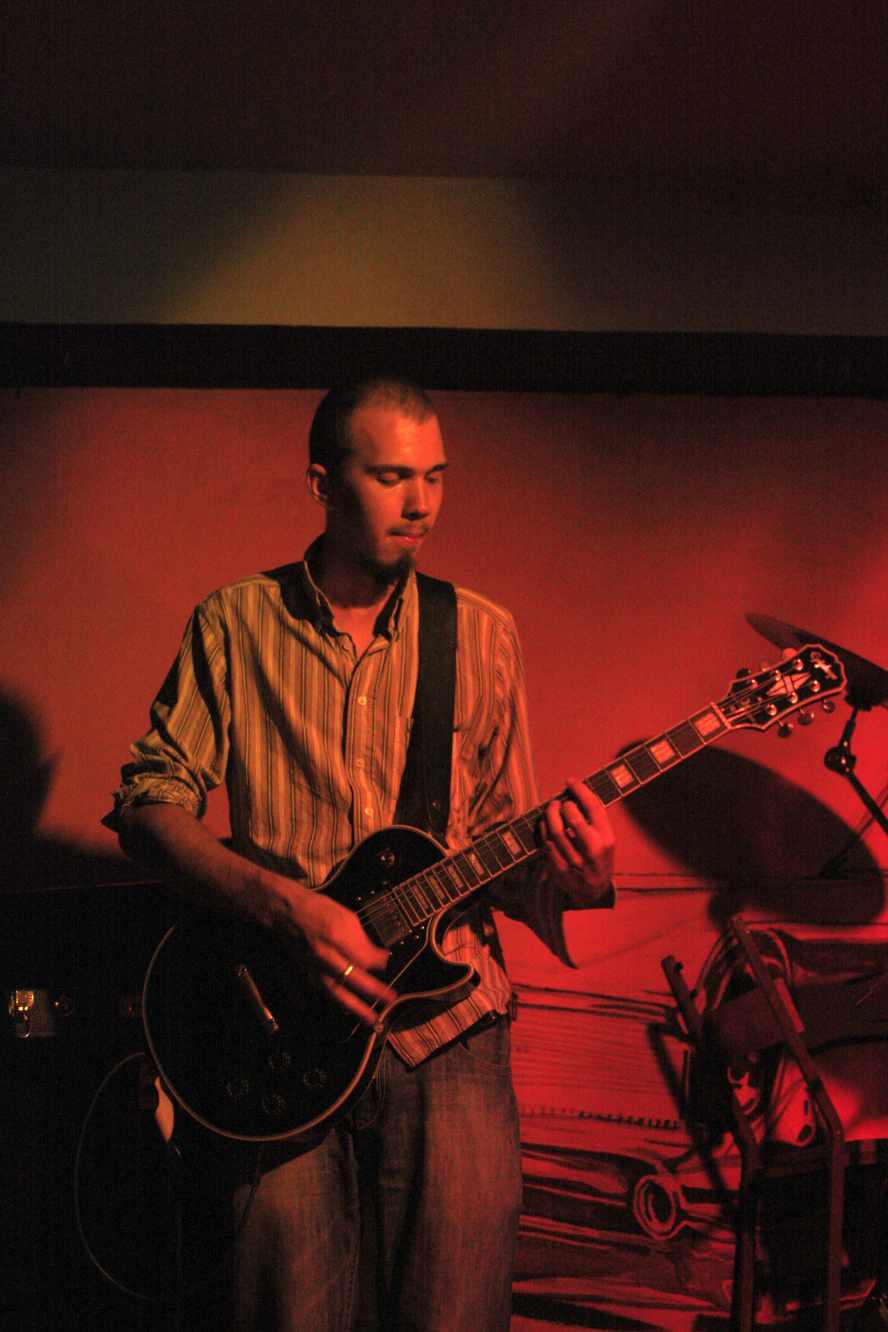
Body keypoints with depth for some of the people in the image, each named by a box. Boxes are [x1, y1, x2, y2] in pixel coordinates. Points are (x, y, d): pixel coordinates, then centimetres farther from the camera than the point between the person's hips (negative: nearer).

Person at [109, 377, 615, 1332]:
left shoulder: (479, 635, 6)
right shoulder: (236, 624, 2)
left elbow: (498, 844, 10)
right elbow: (147, 800, -1)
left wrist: (567, 877, -13)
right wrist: (287, 905, -16)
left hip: (446, 1023, 1)